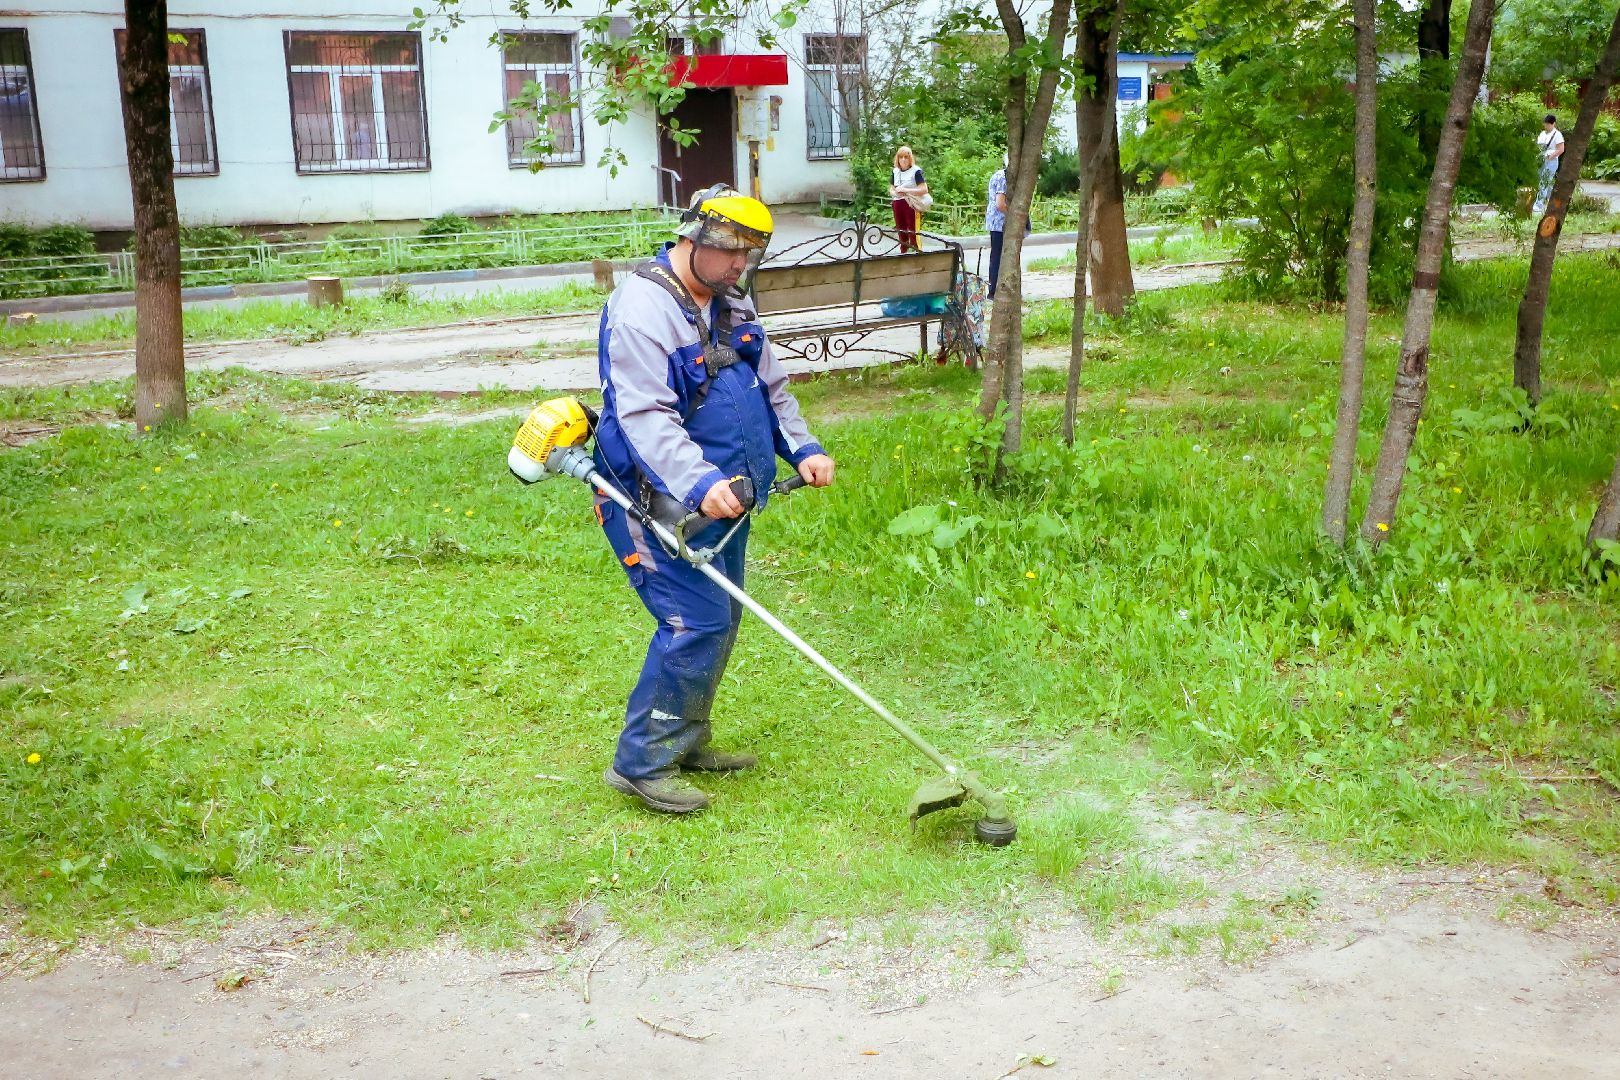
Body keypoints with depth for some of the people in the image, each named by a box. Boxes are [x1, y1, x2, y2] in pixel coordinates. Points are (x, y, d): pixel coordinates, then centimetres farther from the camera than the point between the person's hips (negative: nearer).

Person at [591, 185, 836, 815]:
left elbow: (771, 386, 19)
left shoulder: (731, 304, 12)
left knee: (720, 622, 14)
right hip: (661, 503, -9)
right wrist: (698, 484, -39)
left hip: (724, 499, 9)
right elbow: (645, 416, -28)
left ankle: (687, 742, 30)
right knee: (696, 623, -13)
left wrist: (803, 448, 3)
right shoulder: (641, 309, -18)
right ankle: (641, 764, -2)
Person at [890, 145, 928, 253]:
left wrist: (905, 190, -19)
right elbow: (891, 189, 20)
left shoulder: (916, 171, -7)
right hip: (898, 205, 6)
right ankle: (903, 253, 18)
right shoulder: (896, 171, 12)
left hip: (912, 205, -6)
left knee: (913, 233, -10)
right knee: (901, 233, 11)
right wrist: (895, 193, -5)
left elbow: (924, 190, -15)